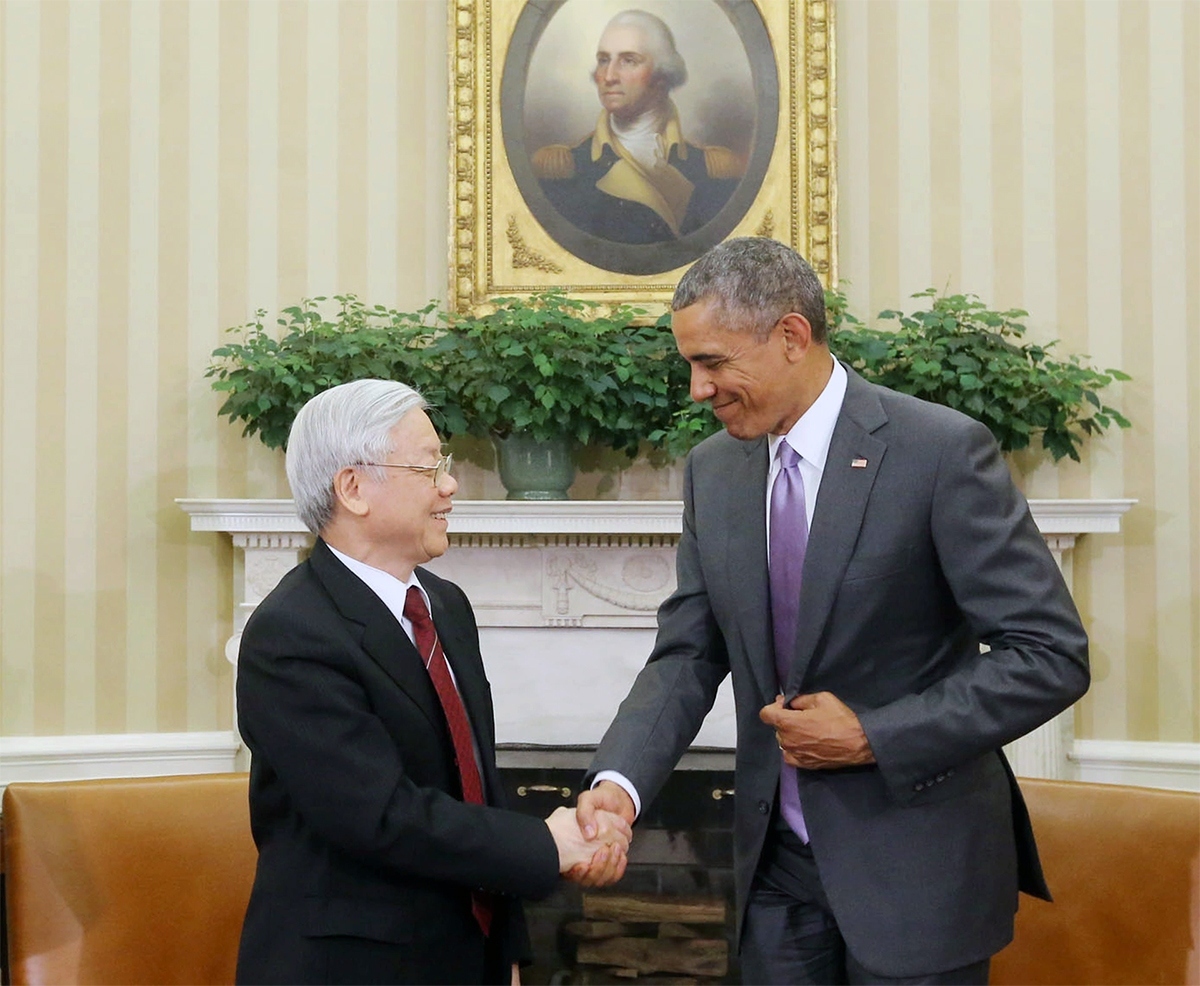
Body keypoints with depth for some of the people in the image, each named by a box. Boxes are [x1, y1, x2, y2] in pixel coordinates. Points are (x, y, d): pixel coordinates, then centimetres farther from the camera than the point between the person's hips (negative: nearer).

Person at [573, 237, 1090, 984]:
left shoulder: (943, 451, -15)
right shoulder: (713, 471, 3)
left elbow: (1052, 655, -15)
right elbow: (687, 656, 4)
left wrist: (872, 738, -18)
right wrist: (620, 781, -14)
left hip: (914, 867, -5)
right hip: (778, 863, 5)